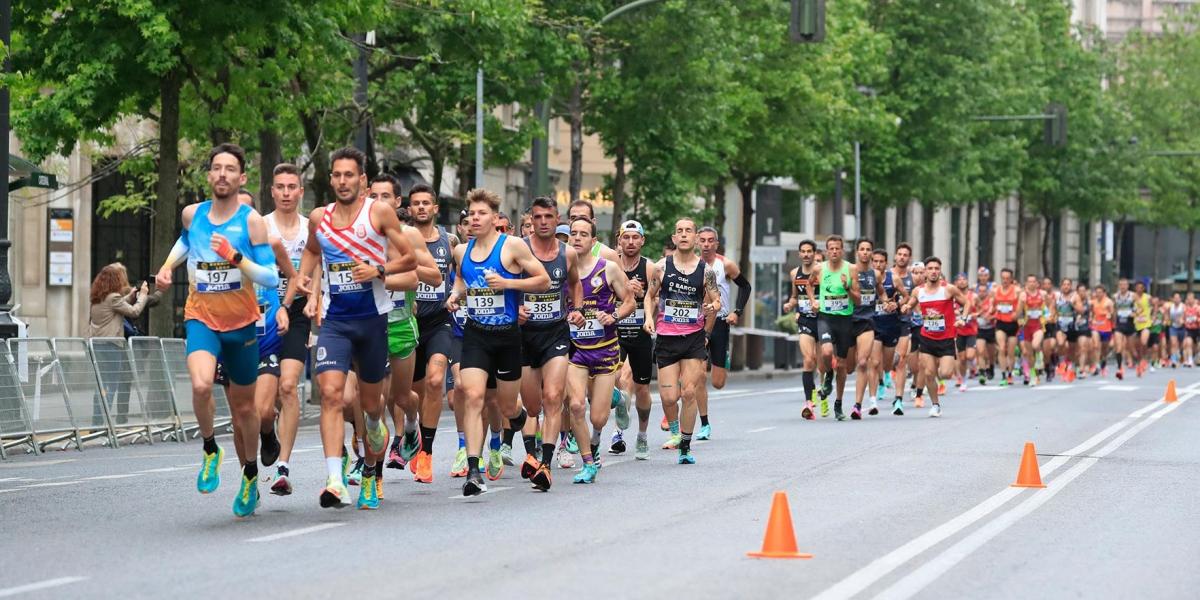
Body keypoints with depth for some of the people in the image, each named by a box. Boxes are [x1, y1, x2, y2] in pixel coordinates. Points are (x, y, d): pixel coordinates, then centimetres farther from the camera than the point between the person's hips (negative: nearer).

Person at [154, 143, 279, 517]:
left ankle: (250, 476, 34)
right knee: (201, 385, -28)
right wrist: (167, 266, 11)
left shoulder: (251, 221, -10)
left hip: (241, 323, -1)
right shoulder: (192, 215, 1)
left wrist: (236, 258, -27)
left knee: (243, 407, 12)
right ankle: (210, 451, -3)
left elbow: (271, 279, -15)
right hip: (201, 318, 1)